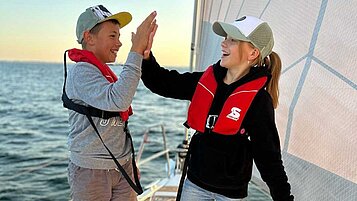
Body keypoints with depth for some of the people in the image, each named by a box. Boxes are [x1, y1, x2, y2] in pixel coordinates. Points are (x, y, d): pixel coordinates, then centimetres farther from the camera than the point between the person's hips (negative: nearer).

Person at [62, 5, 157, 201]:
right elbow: (119, 100, -32)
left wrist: (130, 163, 20)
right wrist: (136, 51, -28)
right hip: (91, 171, -7)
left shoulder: (105, 73, 11)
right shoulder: (81, 71, -15)